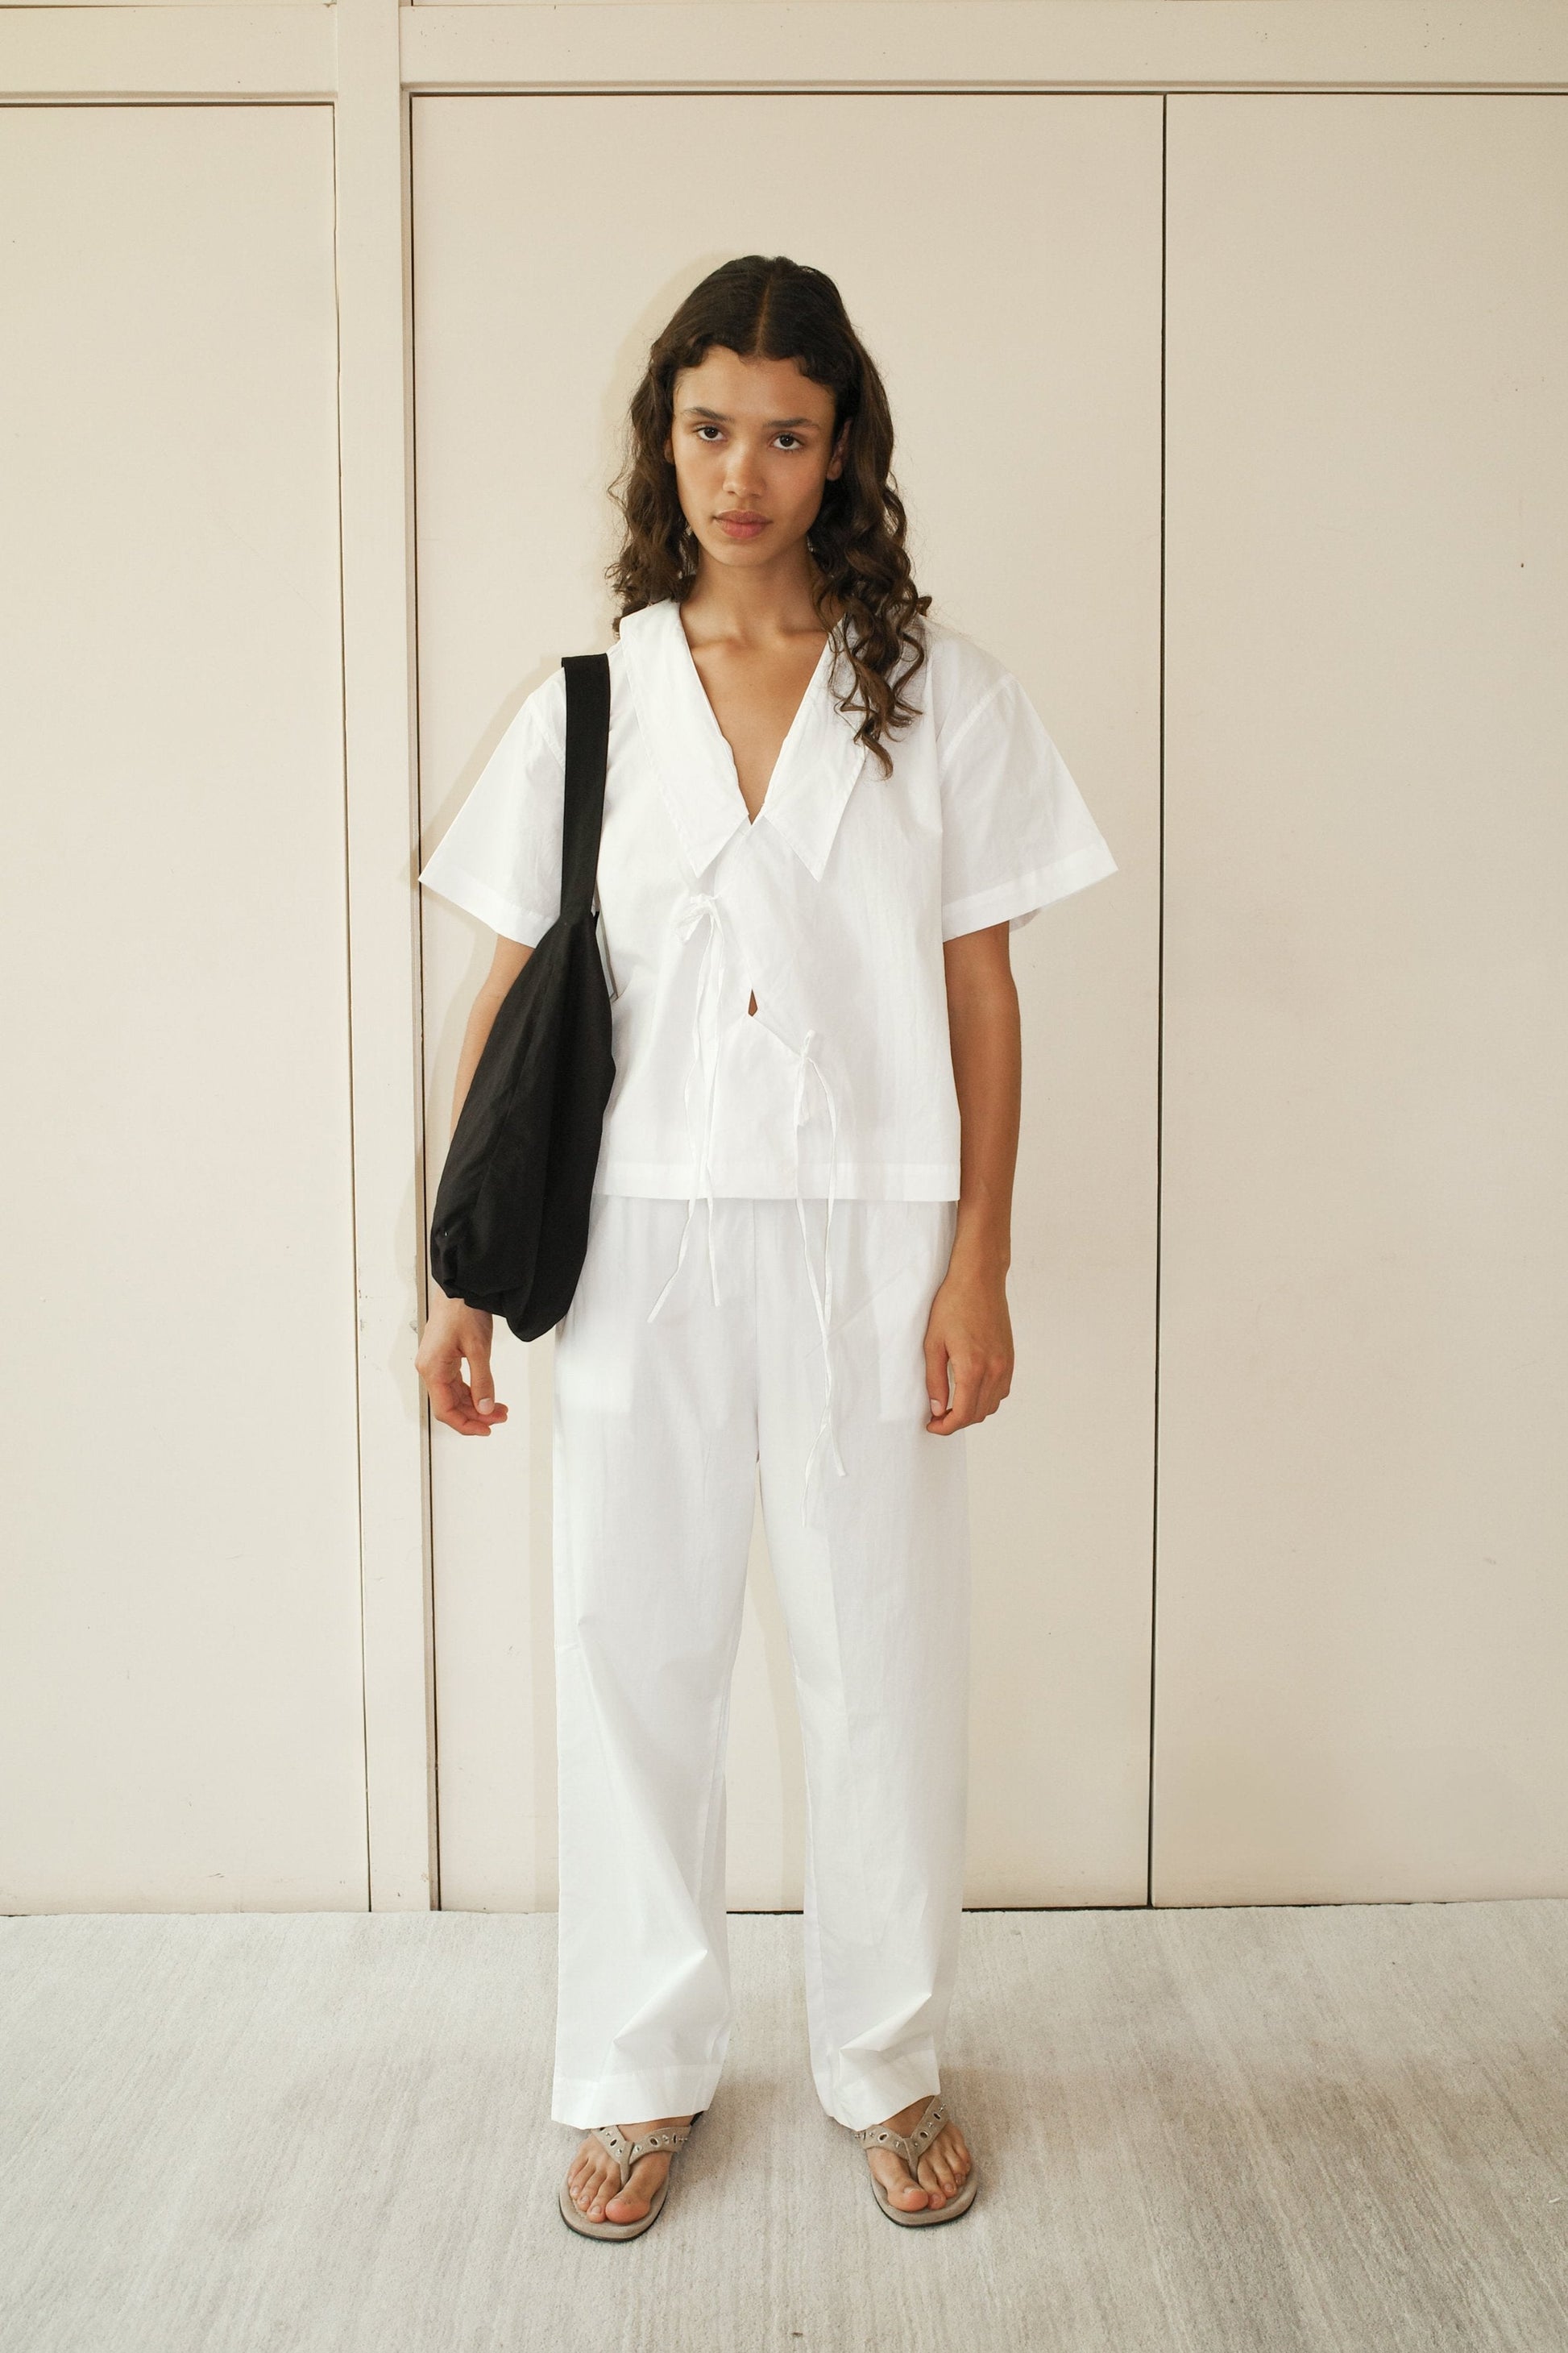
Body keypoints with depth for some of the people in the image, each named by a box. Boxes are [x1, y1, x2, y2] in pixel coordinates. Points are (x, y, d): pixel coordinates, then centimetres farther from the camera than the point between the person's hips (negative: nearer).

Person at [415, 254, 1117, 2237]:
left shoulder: (936, 694, 3)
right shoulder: (589, 705, 6)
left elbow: (982, 995, 2)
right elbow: (509, 1002, 6)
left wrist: (977, 1265, -4)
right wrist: (461, 1276, 2)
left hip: (865, 1241, -1)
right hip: (643, 1243, 1)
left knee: (885, 1664, 8)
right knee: (631, 1657, 8)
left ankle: (890, 2069, 29)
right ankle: (640, 2076, 27)